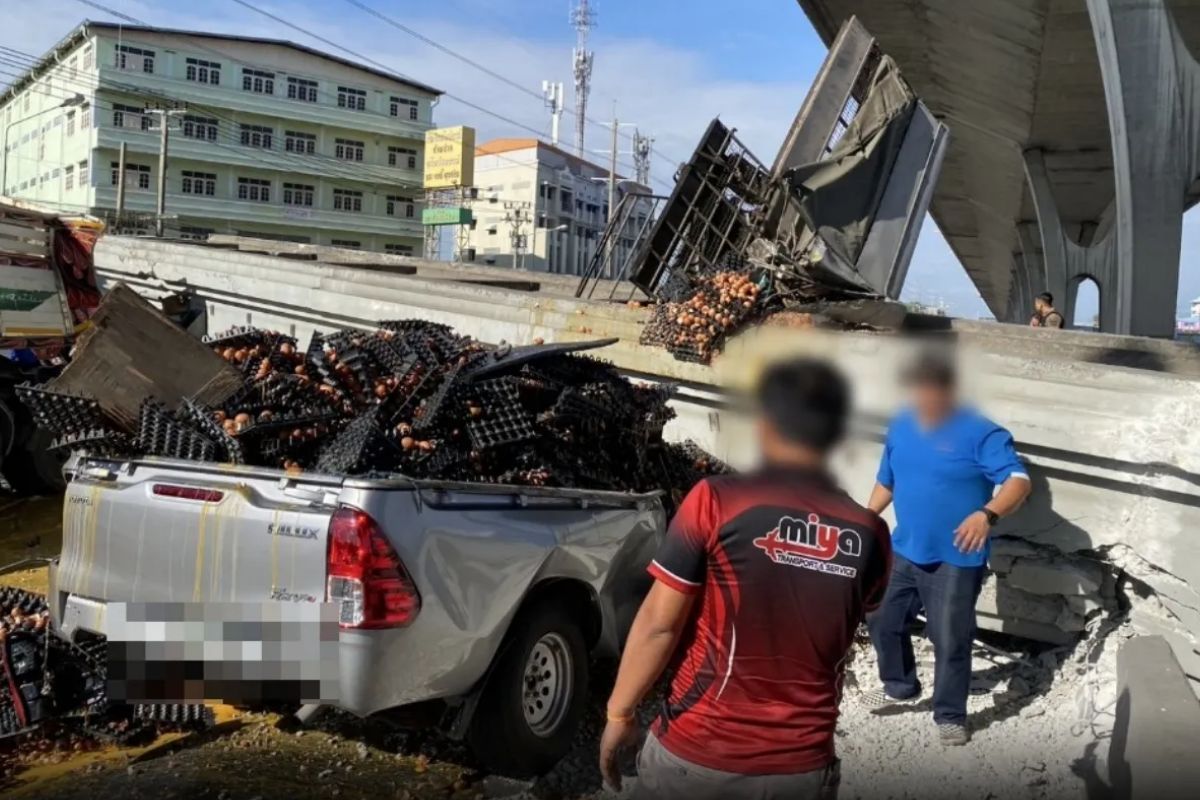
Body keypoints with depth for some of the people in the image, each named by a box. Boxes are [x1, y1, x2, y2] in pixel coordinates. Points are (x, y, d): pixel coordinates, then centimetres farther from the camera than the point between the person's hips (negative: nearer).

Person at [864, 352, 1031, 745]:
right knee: (881, 619, 17)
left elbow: (1019, 481, -25)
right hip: (904, 551, 6)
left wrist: (987, 514, -42)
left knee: (950, 640, 3)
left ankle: (950, 716, 23)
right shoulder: (900, 427, 3)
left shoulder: (981, 433, -16)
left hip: (956, 559, -6)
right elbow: (886, 482, 15)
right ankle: (900, 686, 41)